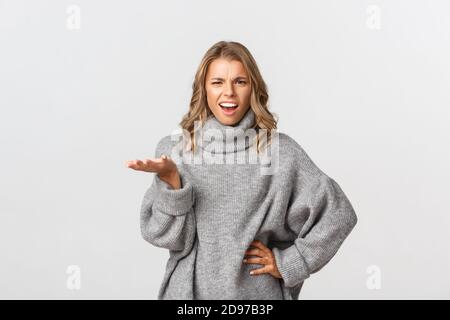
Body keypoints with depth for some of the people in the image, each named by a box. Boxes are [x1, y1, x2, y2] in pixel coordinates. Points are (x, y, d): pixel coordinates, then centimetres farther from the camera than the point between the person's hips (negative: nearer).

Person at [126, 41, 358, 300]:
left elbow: (338, 213, -4)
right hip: (191, 290, 1)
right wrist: (171, 181, -22)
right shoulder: (173, 148, -4)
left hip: (257, 291, 0)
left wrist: (288, 263, -6)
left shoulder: (280, 150, -7)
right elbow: (171, 237, -8)